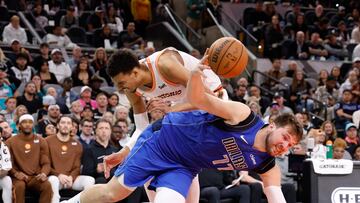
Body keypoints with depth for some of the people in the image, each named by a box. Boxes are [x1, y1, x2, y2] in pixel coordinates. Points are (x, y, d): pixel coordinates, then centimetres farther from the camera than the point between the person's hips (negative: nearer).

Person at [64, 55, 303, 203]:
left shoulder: (267, 167, -10)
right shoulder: (243, 116, -25)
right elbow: (196, 99, -24)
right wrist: (198, 72, -46)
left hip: (184, 167, 4)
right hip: (164, 139, -4)